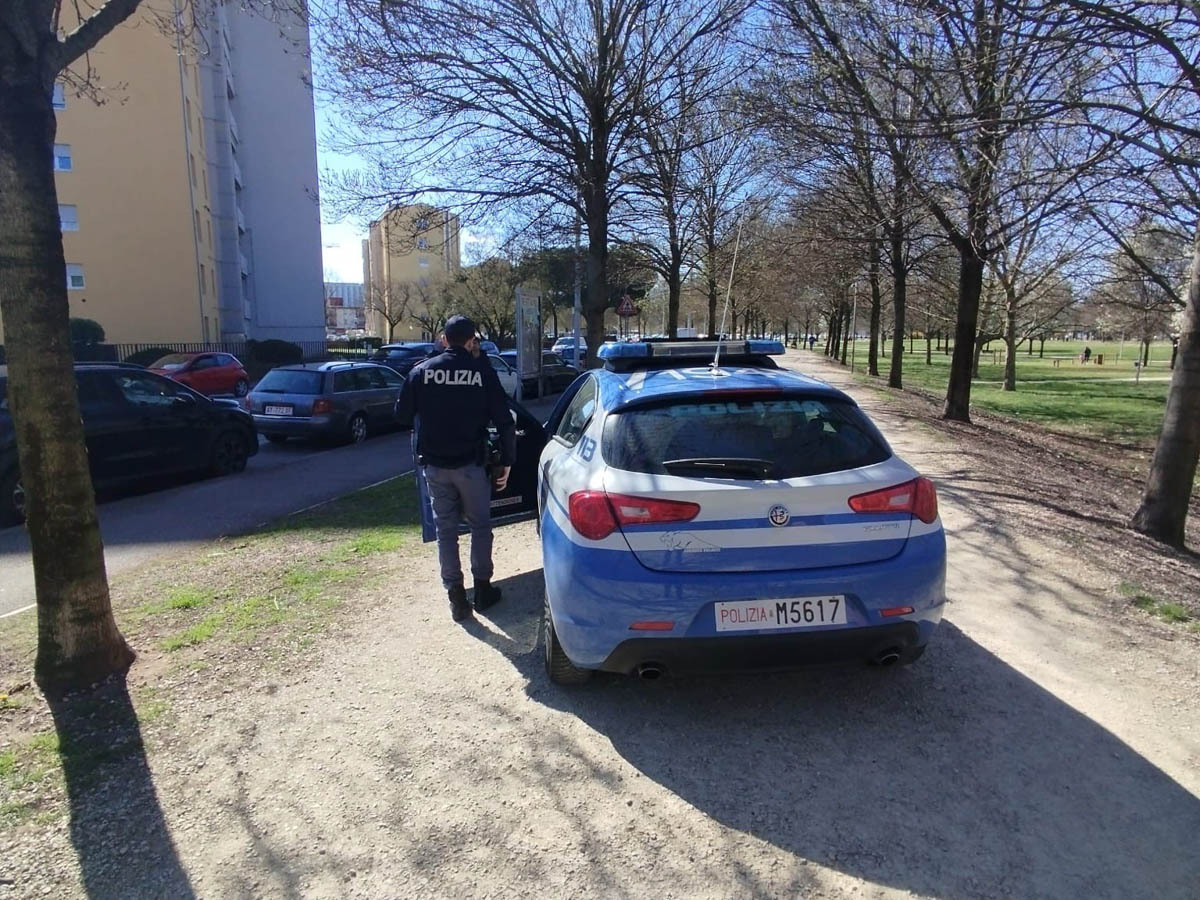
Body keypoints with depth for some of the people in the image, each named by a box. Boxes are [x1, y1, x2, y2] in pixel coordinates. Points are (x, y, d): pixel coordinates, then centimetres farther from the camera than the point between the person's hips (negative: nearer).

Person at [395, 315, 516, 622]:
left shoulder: (422, 371, -1)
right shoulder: (482, 371, -6)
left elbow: (402, 416, 4)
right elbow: (504, 421, -6)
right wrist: (507, 462, 2)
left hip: (434, 464, 2)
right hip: (470, 463, -2)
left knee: (445, 529, 11)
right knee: (480, 525, 15)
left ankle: (457, 598, 13)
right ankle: (483, 589, 21)